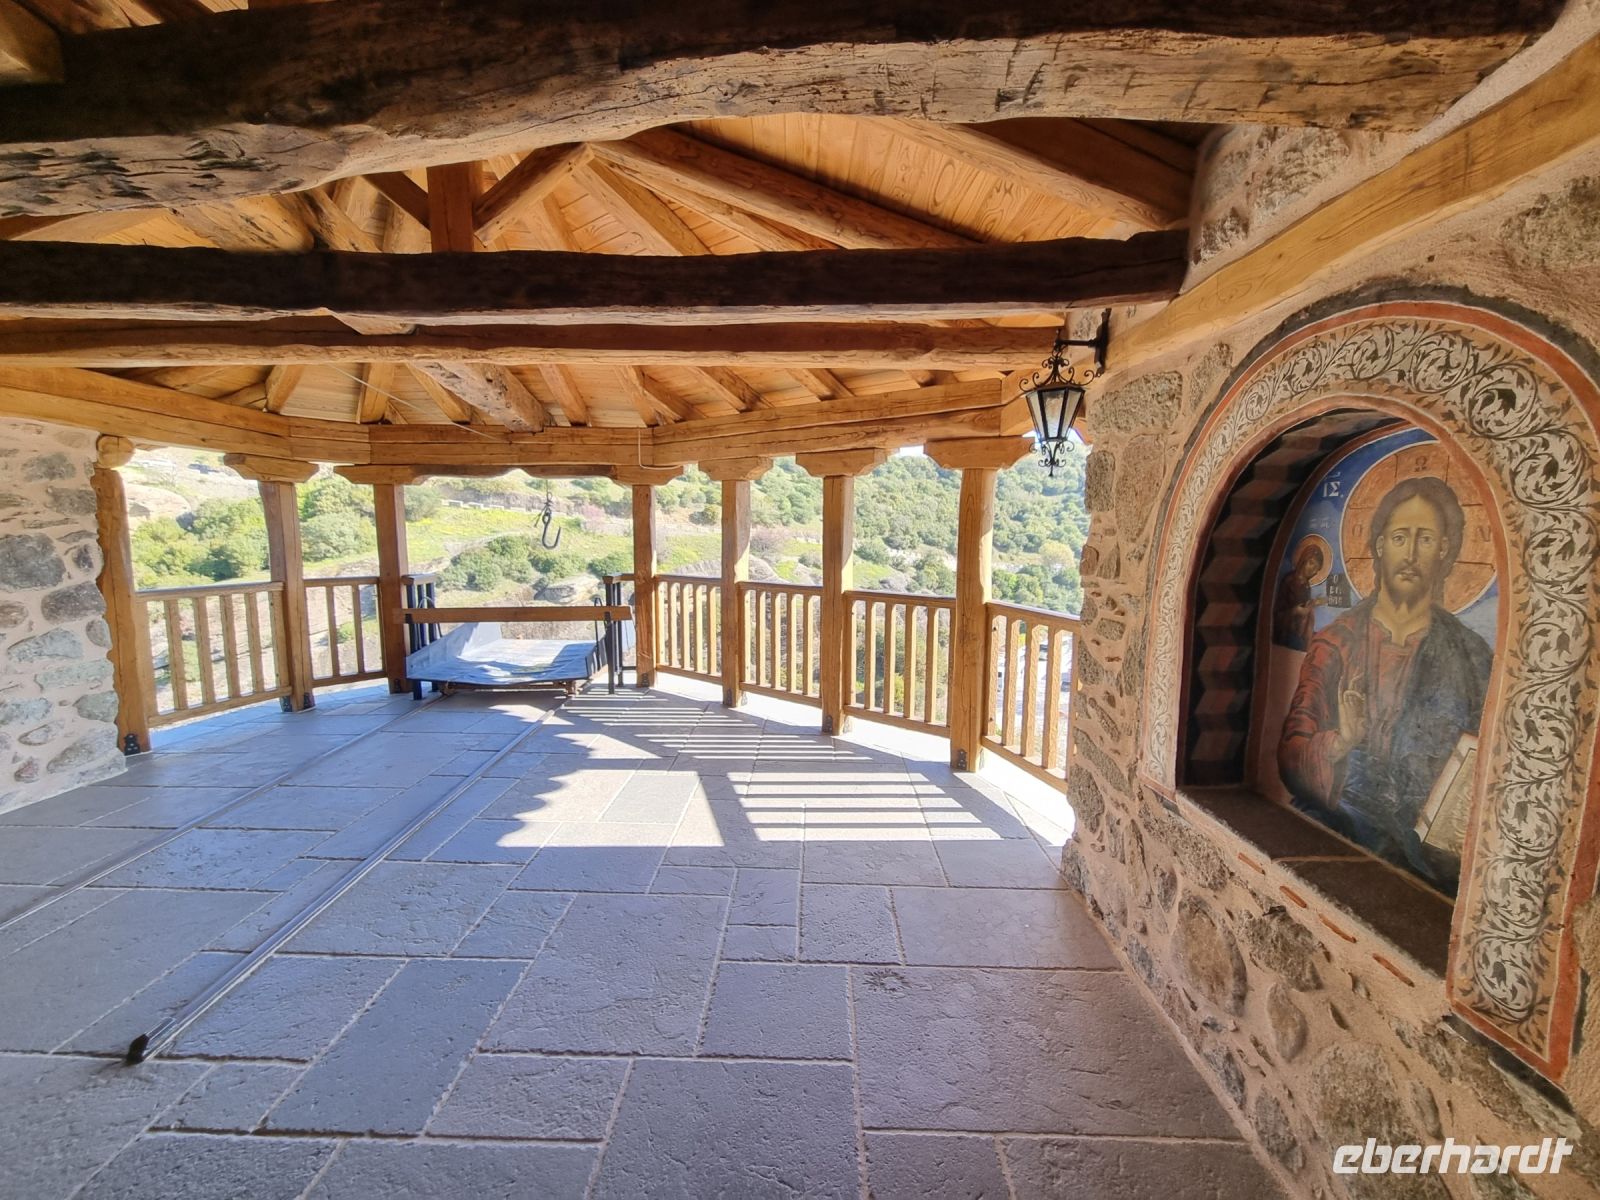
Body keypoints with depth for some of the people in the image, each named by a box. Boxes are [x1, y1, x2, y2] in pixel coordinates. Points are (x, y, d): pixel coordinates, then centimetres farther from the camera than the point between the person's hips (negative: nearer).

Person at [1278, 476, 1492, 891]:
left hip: (1431, 844, 0)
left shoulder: (1471, 655, 4)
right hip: (1335, 825, 0)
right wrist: (1339, 742, -20)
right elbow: (1290, 758, 0)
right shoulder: (1335, 642, 3)